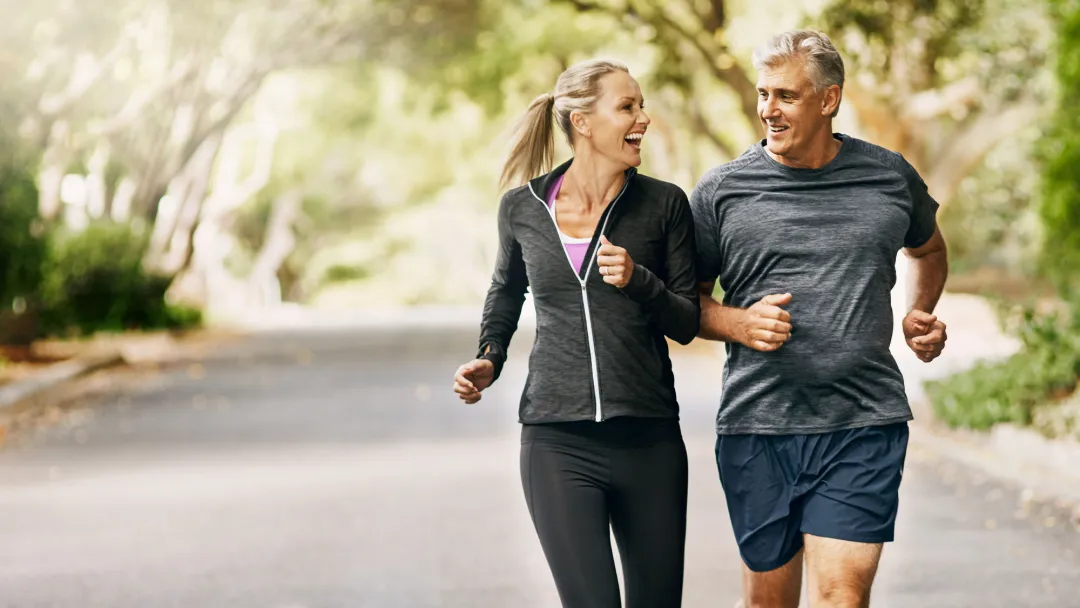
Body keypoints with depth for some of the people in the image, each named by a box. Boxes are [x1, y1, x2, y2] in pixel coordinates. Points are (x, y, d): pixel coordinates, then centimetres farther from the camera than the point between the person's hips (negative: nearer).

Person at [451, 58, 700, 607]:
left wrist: (638, 281, -15)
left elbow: (687, 324, 3)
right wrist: (489, 359, 9)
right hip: (558, 442, -1)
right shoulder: (522, 207, 3)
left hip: (649, 439, 1)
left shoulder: (663, 204, 1)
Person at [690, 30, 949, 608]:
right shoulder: (721, 191, 2)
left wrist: (920, 314, 10)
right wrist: (739, 323, -9)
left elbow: (927, 250, 28)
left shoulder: (891, 177, 7)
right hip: (757, 427, 1)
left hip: (864, 428, 0)